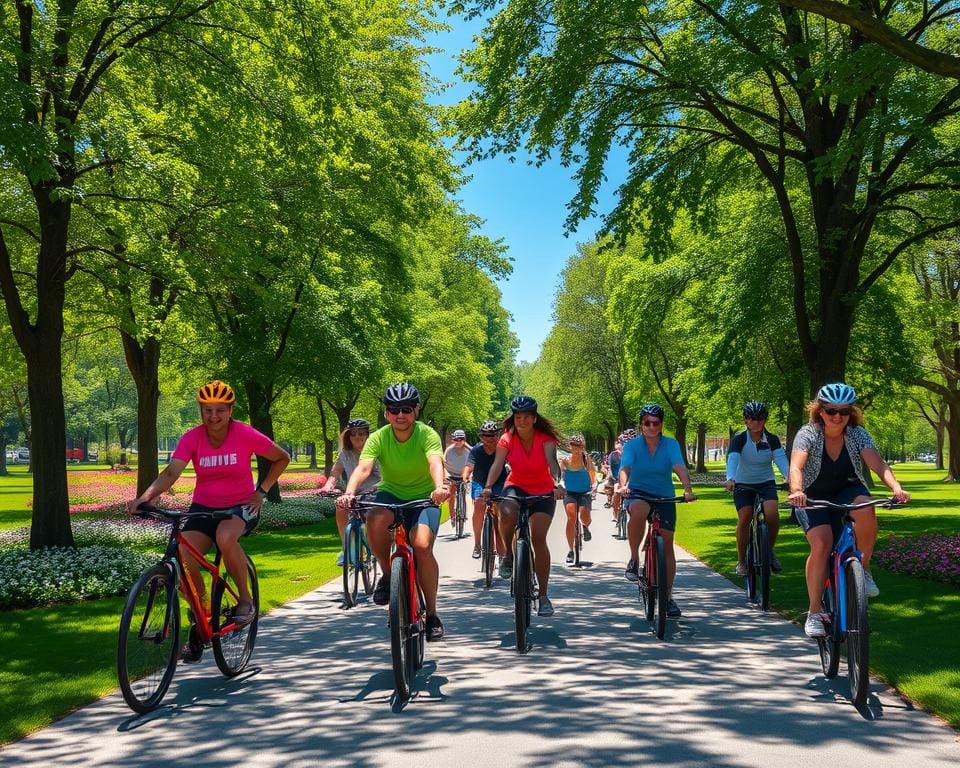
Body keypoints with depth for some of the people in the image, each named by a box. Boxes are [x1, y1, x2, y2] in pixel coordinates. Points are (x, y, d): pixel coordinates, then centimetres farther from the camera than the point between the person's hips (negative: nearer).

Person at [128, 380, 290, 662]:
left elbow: (282, 458, 0)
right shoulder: (192, 438, -11)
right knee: (184, 556, -23)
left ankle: (245, 599, -12)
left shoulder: (246, 435, -14)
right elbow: (171, 473, -25)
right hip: (203, 507, 3)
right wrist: (144, 497, -43)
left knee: (225, 537, -37)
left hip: (240, 507, -2)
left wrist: (261, 491, -7)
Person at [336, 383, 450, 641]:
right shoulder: (378, 438, -12)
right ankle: (386, 574, -8)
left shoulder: (427, 435, -17)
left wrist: (440, 487, -58)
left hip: (423, 498, -1)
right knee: (375, 520, -34)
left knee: (422, 545, -27)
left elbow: (435, 463, -36)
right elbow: (363, 468, -27)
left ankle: (431, 614, -8)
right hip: (391, 494, 1)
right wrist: (349, 493, -48)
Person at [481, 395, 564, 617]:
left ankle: (543, 595, -2)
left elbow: (552, 462, -32)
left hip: (543, 491, -1)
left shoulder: (545, 439, -15)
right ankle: (509, 555, -7)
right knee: (507, 513, -35)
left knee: (538, 538, -15)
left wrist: (557, 483, -51)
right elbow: (497, 464, -23)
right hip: (516, 487, 1)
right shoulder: (507, 439, -11)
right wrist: (488, 486, -42)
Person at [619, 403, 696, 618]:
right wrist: (623, 486, -44)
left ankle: (668, 596, 14)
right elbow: (624, 468, -22)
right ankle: (634, 560, -20)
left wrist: (688, 489, -39)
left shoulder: (671, 445, -7)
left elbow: (680, 468, -21)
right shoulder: (632, 445, -8)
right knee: (638, 510, -38)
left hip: (664, 497, 2)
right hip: (638, 493, -2)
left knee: (667, 544, 0)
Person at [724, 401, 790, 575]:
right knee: (744, 519, -17)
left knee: (772, 514, -24)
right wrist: (730, 479, -47)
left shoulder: (772, 440, -8)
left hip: (766, 483, 1)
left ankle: (770, 549, 2)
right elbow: (732, 460, -28)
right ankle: (741, 560, 1)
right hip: (743, 484, -1)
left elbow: (781, 460, -22)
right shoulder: (739, 439, -13)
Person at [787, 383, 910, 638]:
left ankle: (863, 568, -11)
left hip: (848, 492, 2)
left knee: (866, 509, -34)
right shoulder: (808, 434, -18)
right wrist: (796, 491, -54)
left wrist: (896, 488, -45)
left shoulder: (858, 435, -12)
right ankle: (814, 614, -14)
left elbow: (878, 464, -26)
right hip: (814, 497, -2)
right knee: (821, 544, -25)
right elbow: (796, 466, -33)